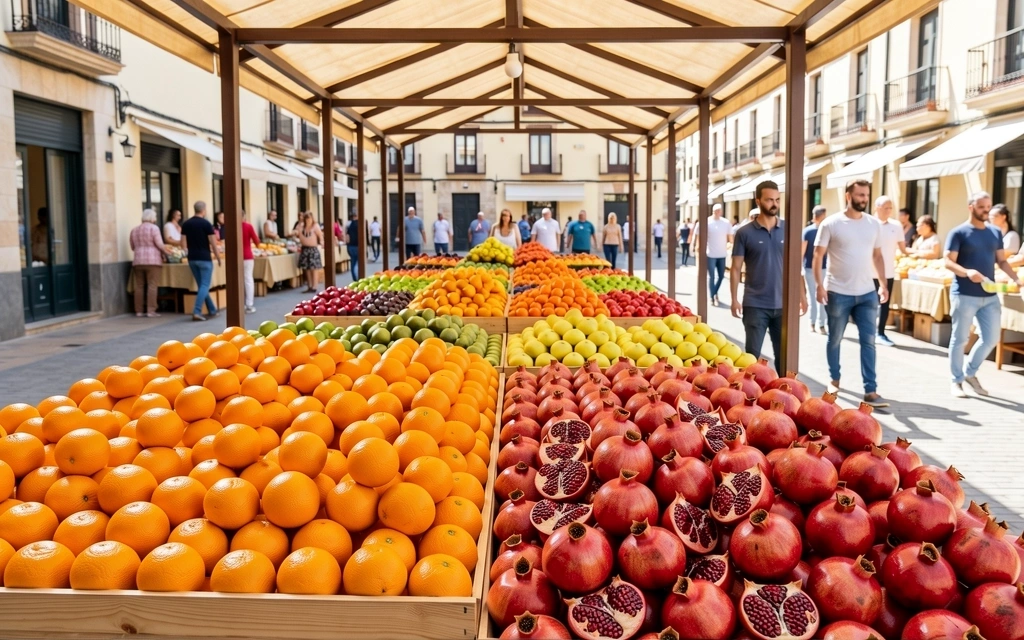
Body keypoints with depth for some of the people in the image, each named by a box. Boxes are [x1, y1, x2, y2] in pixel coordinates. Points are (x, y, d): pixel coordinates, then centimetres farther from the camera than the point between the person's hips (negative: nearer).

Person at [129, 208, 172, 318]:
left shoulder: (134, 230, 14)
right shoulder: (154, 228, -3)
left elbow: (133, 247, 17)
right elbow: (160, 244, -8)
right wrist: (167, 252, 7)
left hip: (138, 261, 5)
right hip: (152, 260, -5)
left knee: (139, 286, 7)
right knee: (152, 286, -5)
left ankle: (139, 311, 7)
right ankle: (151, 311, -10)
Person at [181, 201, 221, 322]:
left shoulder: (186, 224, 6)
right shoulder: (206, 223, -10)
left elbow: (184, 243, 6)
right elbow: (213, 243, -10)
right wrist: (218, 258, 1)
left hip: (192, 258, 6)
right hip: (204, 258, -6)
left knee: (201, 285, 14)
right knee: (205, 285, -3)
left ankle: (212, 310, 22)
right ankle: (197, 312, -15)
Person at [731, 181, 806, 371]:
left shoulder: (788, 229, 4)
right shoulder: (745, 233, -4)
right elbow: (736, 268, -2)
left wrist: (801, 295, 5)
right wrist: (734, 299, -9)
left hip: (783, 304, 3)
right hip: (755, 305, -2)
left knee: (784, 355, 11)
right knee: (752, 355, 5)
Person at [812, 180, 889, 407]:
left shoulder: (874, 224, 7)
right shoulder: (831, 223, -6)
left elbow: (877, 255, 14)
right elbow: (818, 256, -7)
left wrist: (883, 284, 7)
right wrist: (819, 285, -16)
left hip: (867, 293, 3)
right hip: (838, 293, -3)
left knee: (869, 341, 0)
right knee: (835, 340, 10)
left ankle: (870, 391, 2)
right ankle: (835, 380, 29)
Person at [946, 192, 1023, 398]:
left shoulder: (996, 232, 11)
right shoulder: (958, 233, -6)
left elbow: (1001, 260, 15)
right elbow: (948, 262, -11)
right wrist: (967, 272, -29)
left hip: (990, 296, 6)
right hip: (964, 295, -5)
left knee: (992, 338, 8)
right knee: (960, 339, 3)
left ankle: (970, 373, 27)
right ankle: (957, 380, 14)